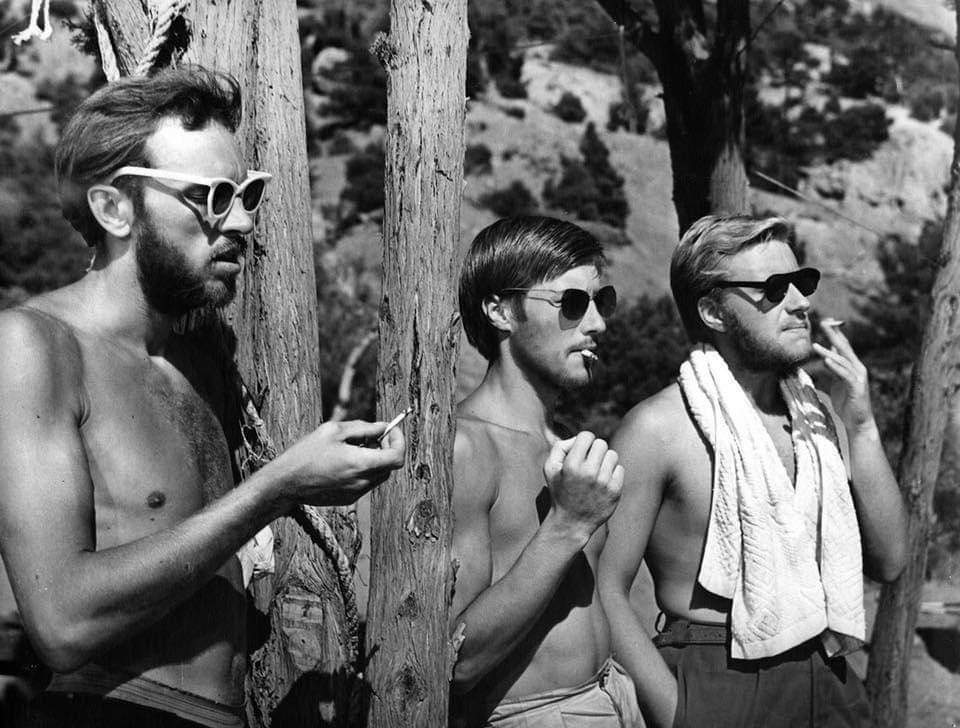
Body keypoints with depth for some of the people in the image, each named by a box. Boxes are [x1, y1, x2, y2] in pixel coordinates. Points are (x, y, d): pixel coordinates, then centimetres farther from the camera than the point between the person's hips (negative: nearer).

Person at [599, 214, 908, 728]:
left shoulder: (818, 415, 7)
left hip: (828, 684, 6)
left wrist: (861, 429, -3)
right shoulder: (660, 428, -12)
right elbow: (605, 590, -14)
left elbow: (888, 561, 5)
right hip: (712, 686, -5)